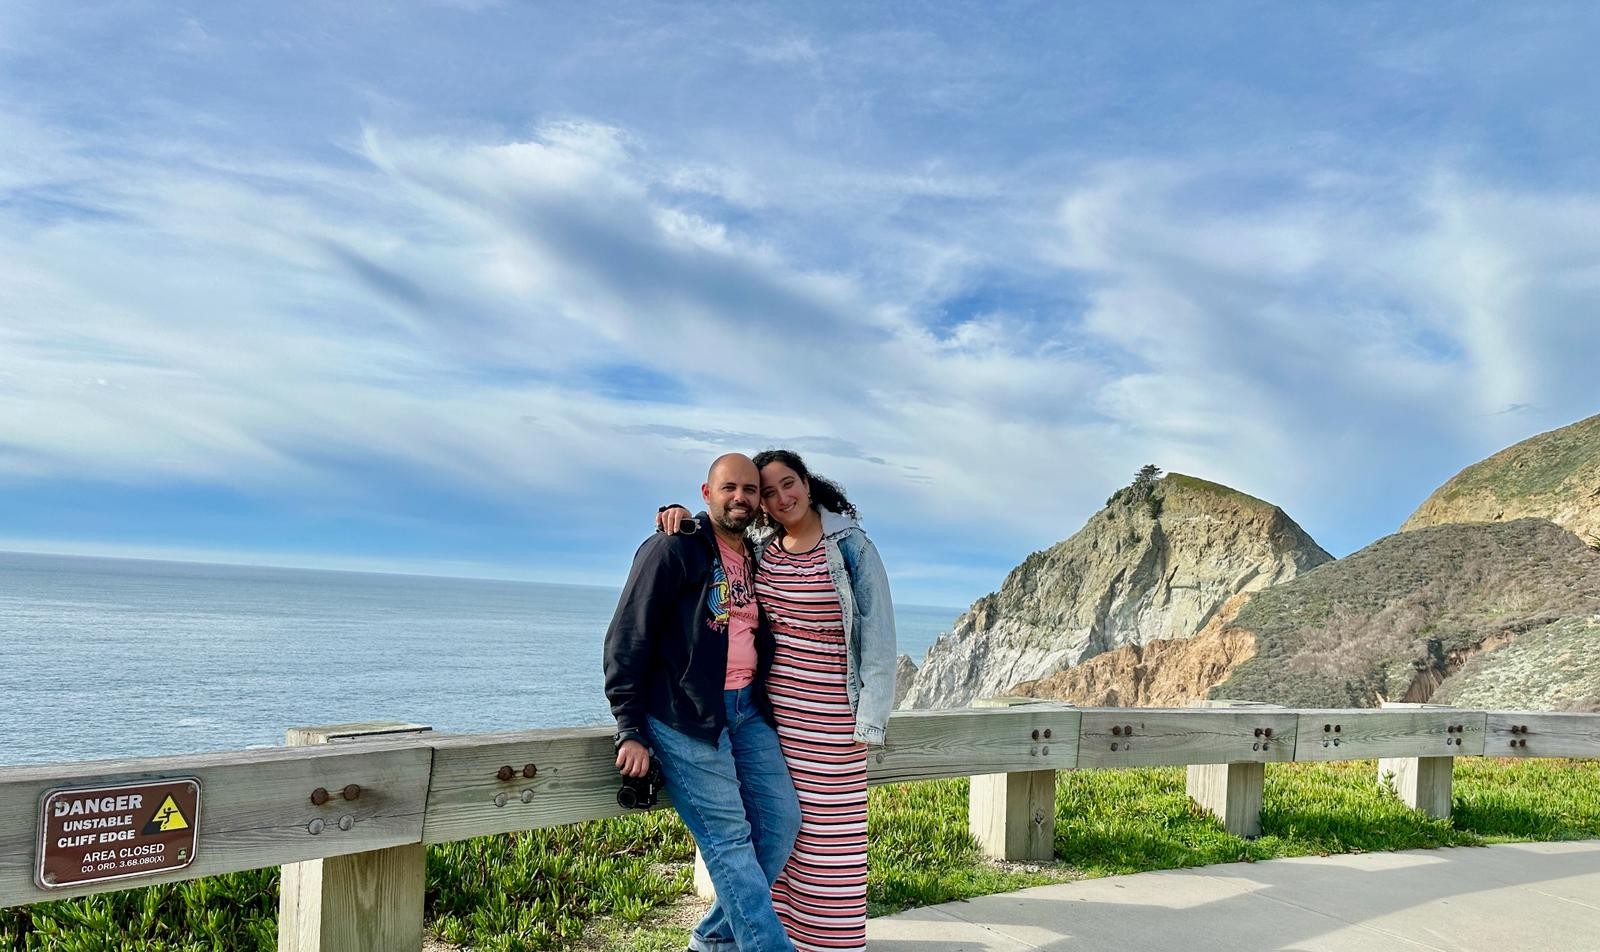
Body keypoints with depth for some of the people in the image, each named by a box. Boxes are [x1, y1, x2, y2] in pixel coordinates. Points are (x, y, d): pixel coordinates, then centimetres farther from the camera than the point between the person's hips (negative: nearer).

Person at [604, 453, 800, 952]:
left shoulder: (756, 560, 15)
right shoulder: (673, 549, -6)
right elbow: (627, 640, -8)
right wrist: (630, 731, -12)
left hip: (747, 710, 7)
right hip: (685, 717, -7)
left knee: (781, 820, 3)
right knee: (728, 837, -8)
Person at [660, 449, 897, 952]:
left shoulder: (851, 546, -5)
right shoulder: (759, 547, 8)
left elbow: (878, 634, -6)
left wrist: (870, 720, -10)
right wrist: (680, 515, -1)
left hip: (828, 714, -4)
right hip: (768, 708, 5)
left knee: (826, 831, 0)